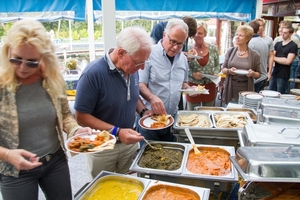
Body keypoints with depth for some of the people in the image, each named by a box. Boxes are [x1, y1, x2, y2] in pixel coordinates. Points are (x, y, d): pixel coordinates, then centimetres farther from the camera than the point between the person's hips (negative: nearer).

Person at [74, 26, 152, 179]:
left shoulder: (132, 69, -6)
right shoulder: (93, 73, -26)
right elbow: (81, 116, -22)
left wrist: (144, 111, -7)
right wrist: (116, 132, -29)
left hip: (129, 142, 5)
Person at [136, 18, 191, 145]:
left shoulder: (183, 58, 7)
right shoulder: (149, 54, -13)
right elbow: (140, 85, -15)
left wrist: (189, 88, -1)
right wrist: (152, 97, -33)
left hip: (172, 117, 6)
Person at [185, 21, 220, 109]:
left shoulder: (213, 48, -1)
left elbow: (217, 65, 10)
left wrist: (215, 73, -9)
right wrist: (193, 74, -19)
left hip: (210, 87, 2)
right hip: (193, 86, -2)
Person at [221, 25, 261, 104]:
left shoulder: (254, 55, -1)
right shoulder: (230, 51, 4)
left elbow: (258, 74, 6)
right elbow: (223, 69, 8)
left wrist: (252, 73, -15)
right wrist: (229, 71, -12)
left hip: (245, 91, -1)